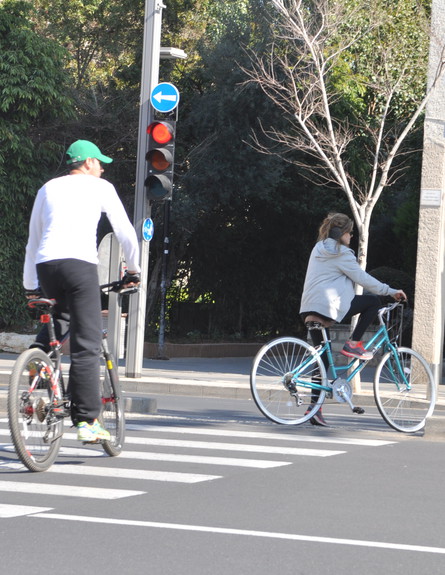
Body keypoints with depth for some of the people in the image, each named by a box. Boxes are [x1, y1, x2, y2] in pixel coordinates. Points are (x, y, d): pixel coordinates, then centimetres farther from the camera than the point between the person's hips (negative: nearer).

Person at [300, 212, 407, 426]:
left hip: (310, 308, 9)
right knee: (374, 302, 4)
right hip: (330, 305, -9)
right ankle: (353, 344, 2)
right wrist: (390, 291, -2)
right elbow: (362, 278, -7)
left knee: (322, 357, 10)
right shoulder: (341, 253, -5)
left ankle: (314, 407, 4)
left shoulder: (319, 249, 22)